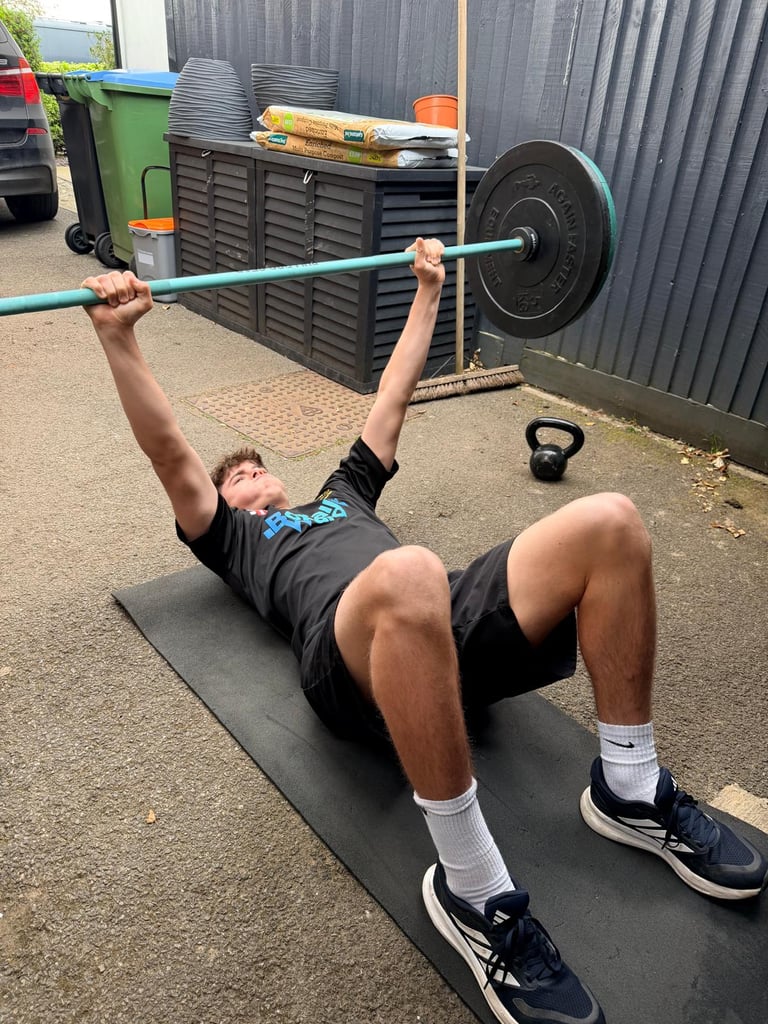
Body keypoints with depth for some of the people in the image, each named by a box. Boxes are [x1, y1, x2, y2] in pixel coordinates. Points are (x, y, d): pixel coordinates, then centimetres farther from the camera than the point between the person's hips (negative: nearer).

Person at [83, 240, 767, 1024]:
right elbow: (169, 453, 15)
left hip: (455, 625, 5)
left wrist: (428, 290, 44)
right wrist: (117, 337, 6)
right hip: (356, 658, -5)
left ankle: (630, 789, -6)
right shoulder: (231, 537, 29)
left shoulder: (341, 492, 41)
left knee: (610, 523, -19)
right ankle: (473, 892, -25)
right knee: (406, 576, -43)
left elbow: (393, 397, 42)